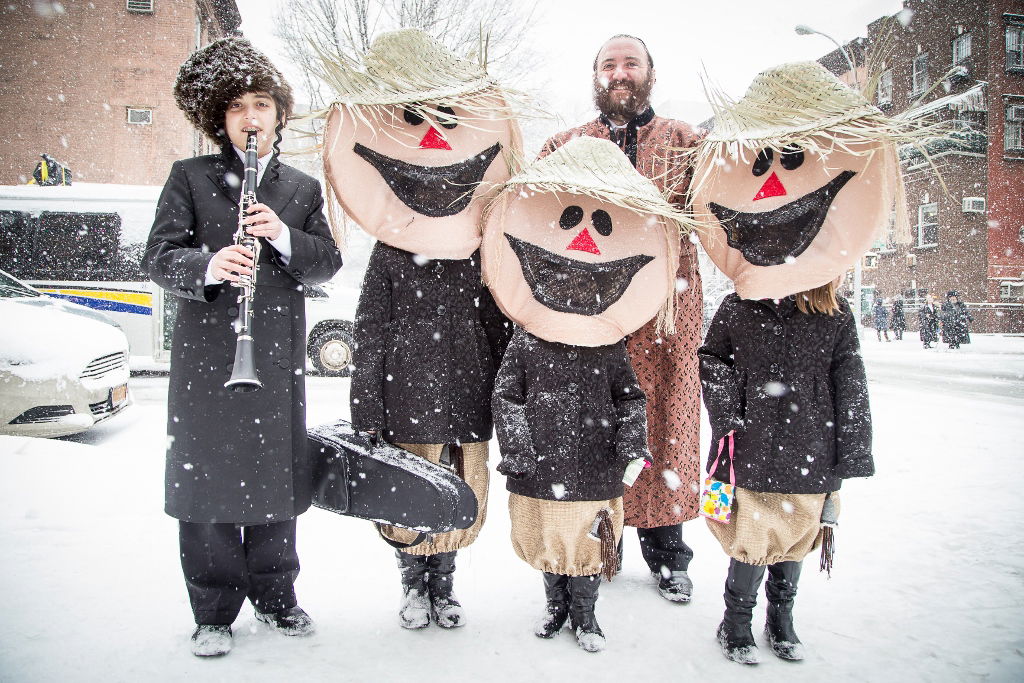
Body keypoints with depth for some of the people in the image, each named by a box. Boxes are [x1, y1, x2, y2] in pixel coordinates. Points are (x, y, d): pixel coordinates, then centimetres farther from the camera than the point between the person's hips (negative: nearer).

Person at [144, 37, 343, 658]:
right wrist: (208, 266, -23)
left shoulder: (303, 188, 15)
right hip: (206, 356, -2)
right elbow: (160, 256, -2)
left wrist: (285, 238, -13)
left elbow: (328, 262, 6)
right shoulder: (190, 177, 7)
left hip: (279, 356, 2)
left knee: (276, 479, 9)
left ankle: (275, 595, 26)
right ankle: (214, 612, 17)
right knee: (207, 482, 2)